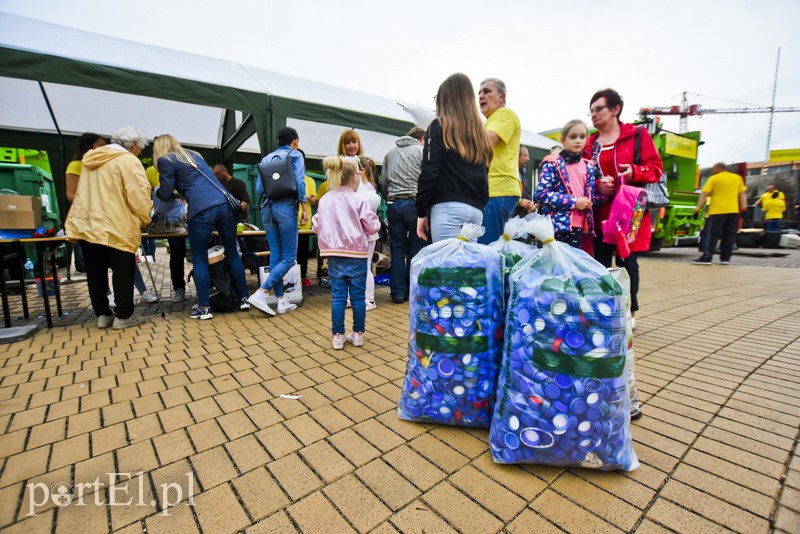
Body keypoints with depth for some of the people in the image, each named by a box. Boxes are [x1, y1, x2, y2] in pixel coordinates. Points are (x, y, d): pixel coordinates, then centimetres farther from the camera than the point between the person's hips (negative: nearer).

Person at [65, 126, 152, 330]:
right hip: (115, 228, -7)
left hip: (84, 225, 7)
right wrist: (145, 221, -2)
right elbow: (139, 196, -14)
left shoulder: (92, 159, 17)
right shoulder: (128, 161, -7)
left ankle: (102, 314, 21)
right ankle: (123, 316, 6)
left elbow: (86, 193, 23)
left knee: (96, 272, 13)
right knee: (123, 272, 2)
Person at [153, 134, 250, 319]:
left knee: (199, 260, 6)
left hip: (201, 211, -5)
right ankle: (244, 299, 17)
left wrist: (156, 191, 29)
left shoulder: (165, 161, 9)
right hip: (226, 205, 6)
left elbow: (166, 194, 8)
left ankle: (204, 308, 8)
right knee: (232, 254, 12)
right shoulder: (194, 155, 28)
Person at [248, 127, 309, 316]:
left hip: (267, 207, 6)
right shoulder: (295, 155, 3)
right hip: (286, 207, -6)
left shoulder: (267, 158, 17)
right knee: (289, 257, -1)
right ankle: (260, 293, -12)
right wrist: (305, 209, -6)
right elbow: (299, 183, -9)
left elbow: (258, 188, 11)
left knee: (275, 255, 8)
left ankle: (281, 301, 11)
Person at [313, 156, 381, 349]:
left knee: (337, 296, 8)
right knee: (358, 296, 7)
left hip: (334, 255, 3)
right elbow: (372, 227, -4)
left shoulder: (324, 200, 4)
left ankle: (337, 336, 14)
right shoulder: (358, 200, -7)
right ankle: (358, 334, 17)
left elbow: (316, 227, 11)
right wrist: (376, 221, 17)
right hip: (356, 255, -3)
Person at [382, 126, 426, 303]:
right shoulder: (422, 151, 5)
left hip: (393, 204, 4)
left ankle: (398, 292, 6)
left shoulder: (390, 153, 20)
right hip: (414, 202, -4)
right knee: (415, 249, 3)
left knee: (397, 249, 5)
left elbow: (383, 182, 15)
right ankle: (412, 291, 8)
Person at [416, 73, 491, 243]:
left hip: (447, 207, -6)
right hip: (476, 210, 6)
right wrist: (480, 206, 19)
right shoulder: (480, 132, 20)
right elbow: (483, 176, 17)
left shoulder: (439, 126, 3)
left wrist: (421, 212, -2)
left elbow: (429, 172, -6)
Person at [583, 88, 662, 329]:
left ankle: (630, 312, 17)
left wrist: (635, 172, -19)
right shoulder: (589, 144, 12)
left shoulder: (637, 136, 4)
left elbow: (656, 167, 0)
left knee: (627, 263, 1)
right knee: (600, 263, 3)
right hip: (600, 213, 3)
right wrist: (597, 185, -12)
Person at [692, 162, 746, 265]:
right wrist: (744, 206, 14)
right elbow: (742, 193, 13)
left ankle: (706, 258, -10)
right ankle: (725, 258, 11)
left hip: (718, 210, -5)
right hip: (733, 210, 5)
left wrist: (698, 207, -9)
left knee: (713, 235, -5)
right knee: (729, 235, 10)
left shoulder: (713, 178, 0)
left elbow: (704, 194, -8)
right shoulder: (738, 178, 15)